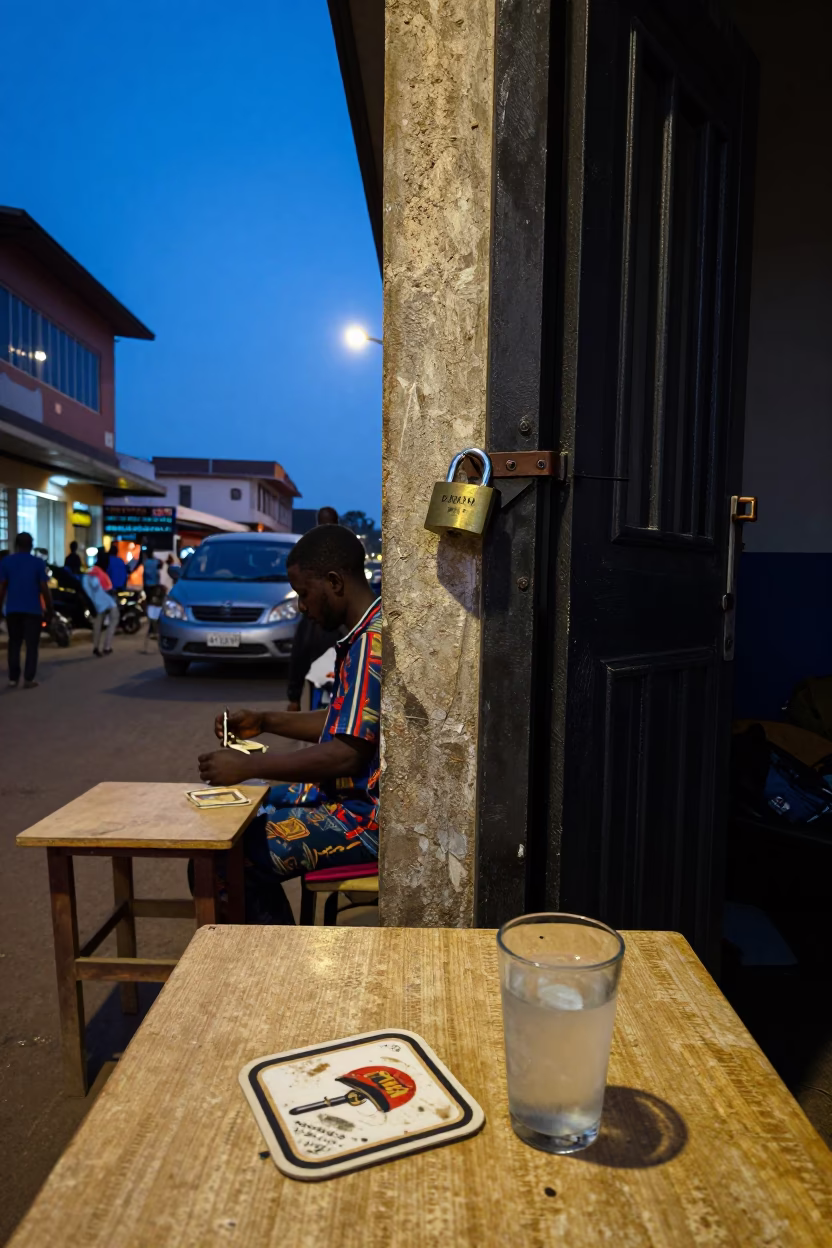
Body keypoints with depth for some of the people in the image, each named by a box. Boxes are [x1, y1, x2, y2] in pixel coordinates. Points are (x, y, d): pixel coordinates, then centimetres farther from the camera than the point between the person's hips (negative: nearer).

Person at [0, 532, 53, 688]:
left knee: (14, 643, 13)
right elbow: (44, 588, -5)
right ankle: (28, 679, -3)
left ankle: (13, 678, 11)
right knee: (32, 645, 2)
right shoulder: (38, 563, -4)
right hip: (33, 610, -2)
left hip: (13, 609, 2)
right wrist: (50, 608, 4)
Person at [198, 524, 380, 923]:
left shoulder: (372, 642, -23)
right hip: (355, 793, 11)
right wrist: (265, 721, 11)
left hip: (365, 815, -11)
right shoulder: (370, 631, 9)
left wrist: (248, 766, -19)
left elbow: (347, 753, -28)